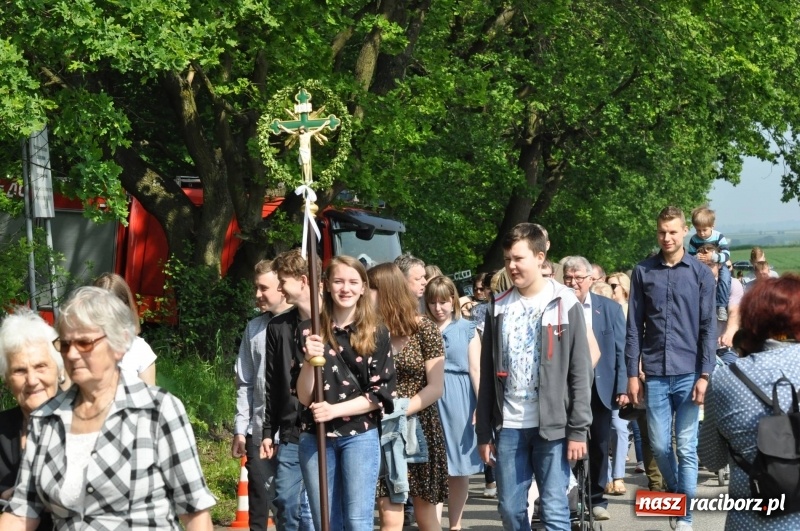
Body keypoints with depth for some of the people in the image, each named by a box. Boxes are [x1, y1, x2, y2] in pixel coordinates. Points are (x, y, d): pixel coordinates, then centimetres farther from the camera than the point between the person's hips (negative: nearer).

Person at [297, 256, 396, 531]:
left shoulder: (377, 333, 2)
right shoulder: (309, 331, 3)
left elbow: (381, 393, -2)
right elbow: (303, 396, -1)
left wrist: (336, 410, -14)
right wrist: (310, 361, -19)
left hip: (360, 436, -1)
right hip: (315, 437, 2)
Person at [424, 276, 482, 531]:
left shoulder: (467, 329, 3)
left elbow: (476, 370, 0)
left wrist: (482, 405, -9)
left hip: (459, 400, -1)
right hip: (430, 400, 1)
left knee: (459, 468, 5)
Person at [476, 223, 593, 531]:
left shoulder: (565, 304, -1)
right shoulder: (499, 308, 9)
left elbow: (581, 373, -3)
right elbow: (488, 376, 11)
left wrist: (578, 429, -9)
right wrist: (483, 432, 6)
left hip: (552, 426, -4)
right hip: (508, 427, 4)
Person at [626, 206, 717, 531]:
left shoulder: (700, 273, 1)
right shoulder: (643, 272, 5)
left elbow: (708, 328, 0)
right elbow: (634, 326, 5)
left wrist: (704, 374, -7)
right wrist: (632, 373, 2)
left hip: (688, 373, -2)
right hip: (655, 373, 2)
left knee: (686, 448, 0)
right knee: (660, 446, 7)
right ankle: (677, 496, 31)